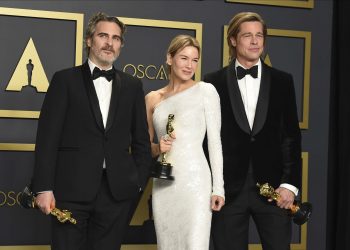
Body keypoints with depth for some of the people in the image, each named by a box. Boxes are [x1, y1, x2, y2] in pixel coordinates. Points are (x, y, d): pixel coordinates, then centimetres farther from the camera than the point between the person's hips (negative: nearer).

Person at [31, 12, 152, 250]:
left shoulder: (132, 86, 13)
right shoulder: (65, 79, 3)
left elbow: (141, 139, 14)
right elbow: (48, 136, -2)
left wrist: (139, 182, 5)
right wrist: (44, 187, -9)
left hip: (117, 191, 3)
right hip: (72, 189, -2)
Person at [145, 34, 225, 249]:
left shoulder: (205, 91, 1)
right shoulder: (153, 98, 11)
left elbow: (215, 141, -1)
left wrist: (218, 187, -7)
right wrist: (157, 148, -5)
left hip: (195, 181, -4)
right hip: (163, 184, 4)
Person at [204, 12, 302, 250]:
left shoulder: (282, 81, 8)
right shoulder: (214, 82, 3)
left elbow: (291, 136, 6)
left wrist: (290, 184, -2)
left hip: (272, 186, 1)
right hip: (228, 188, -1)